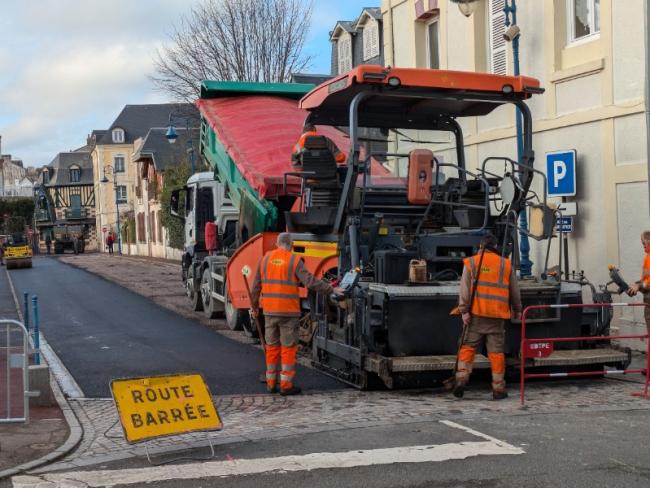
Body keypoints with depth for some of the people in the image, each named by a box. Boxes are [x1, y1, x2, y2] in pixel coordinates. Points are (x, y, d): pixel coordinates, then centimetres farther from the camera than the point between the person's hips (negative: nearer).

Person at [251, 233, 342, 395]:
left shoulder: (265, 258, 6)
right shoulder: (294, 261, -7)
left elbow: (256, 286, 12)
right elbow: (310, 281, -15)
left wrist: (255, 305, 25)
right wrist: (331, 290, -9)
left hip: (269, 310, 5)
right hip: (288, 311, -5)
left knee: (272, 346, 14)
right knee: (288, 347, 2)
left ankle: (271, 383, 18)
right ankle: (286, 385, 3)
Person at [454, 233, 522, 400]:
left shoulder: (471, 263, 3)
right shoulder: (506, 264, 8)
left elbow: (465, 289, -5)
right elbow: (515, 291, 15)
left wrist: (464, 311, -5)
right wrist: (517, 310, 27)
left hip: (476, 313, -1)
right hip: (497, 315, 1)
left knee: (468, 347, 7)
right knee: (496, 351, 5)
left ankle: (462, 378, -8)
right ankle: (498, 388, 7)